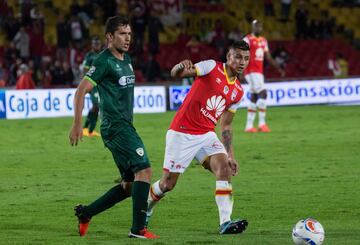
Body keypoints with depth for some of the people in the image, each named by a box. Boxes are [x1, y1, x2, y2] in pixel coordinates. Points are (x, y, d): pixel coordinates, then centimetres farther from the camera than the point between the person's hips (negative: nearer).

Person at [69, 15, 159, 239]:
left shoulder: (126, 59, 17)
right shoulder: (104, 61, -10)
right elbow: (81, 91, -12)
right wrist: (77, 124, -15)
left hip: (125, 126, 10)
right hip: (115, 126, -10)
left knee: (130, 184, 9)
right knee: (144, 169, -18)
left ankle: (86, 213, 19)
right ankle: (138, 228, -18)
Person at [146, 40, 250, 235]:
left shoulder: (238, 92, 9)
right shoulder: (212, 67, -8)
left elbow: (226, 126, 16)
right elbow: (175, 74, -17)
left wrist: (230, 155, 9)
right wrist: (181, 67, -41)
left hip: (206, 135, 5)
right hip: (182, 133, -5)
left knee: (224, 167, -20)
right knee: (168, 183, 1)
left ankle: (225, 222, -24)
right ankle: (146, 207, 33)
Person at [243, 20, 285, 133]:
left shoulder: (263, 41, 15)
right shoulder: (248, 40, -8)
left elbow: (269, 58, 20)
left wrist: (279, 68, 13)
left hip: (259, 72, 8)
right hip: (251, 71, -8)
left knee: (254, 97, 9)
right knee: (263, 93, -17)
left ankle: (249, 126, 13)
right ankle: (262, 123, -15)